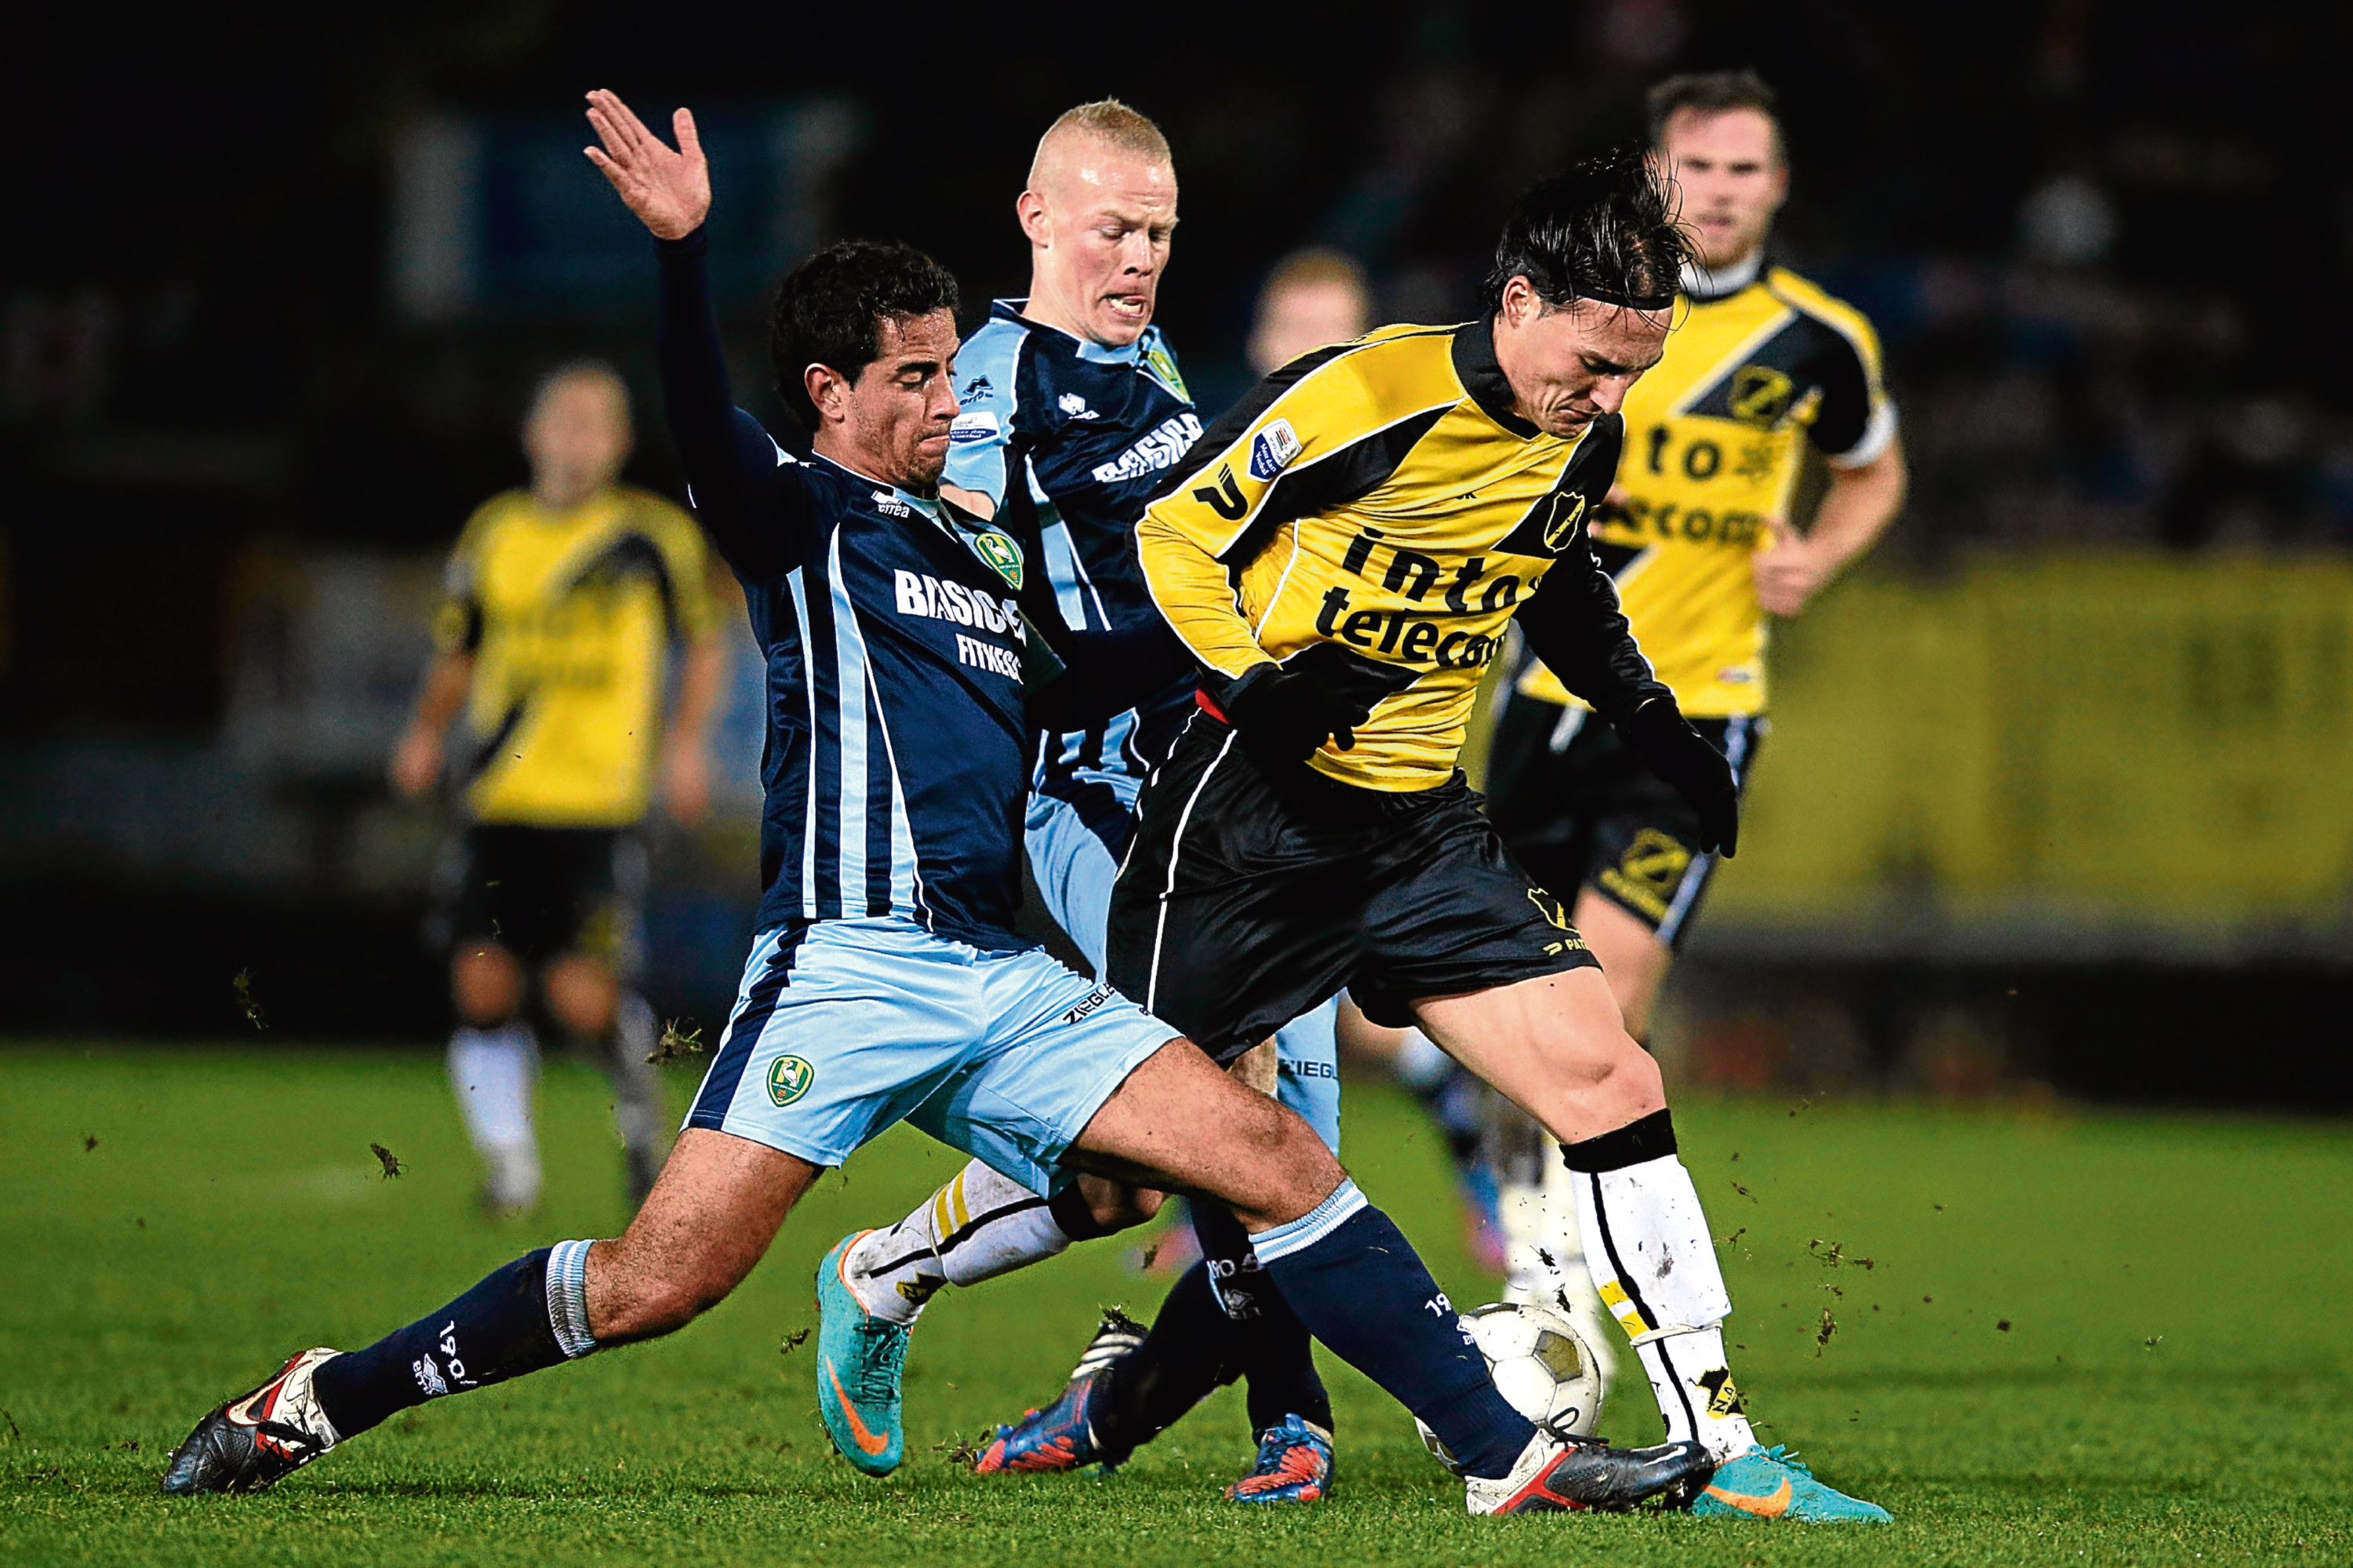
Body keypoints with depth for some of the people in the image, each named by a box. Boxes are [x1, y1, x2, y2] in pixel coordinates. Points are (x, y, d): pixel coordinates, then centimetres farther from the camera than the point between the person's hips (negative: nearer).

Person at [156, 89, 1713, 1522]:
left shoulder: (993, 550, 21)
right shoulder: (802, 517, 0)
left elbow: (1072, 679, 38)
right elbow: (707, 430, -21)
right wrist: (681, 250, -38)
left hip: (1000, 978, 6)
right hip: (850, 965, -6)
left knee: (1277, 1157, -5)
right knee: (658, 1281, -13)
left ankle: (1508, 1452, -2)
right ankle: (315, 1401, 2)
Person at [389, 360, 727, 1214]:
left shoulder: (655, 536, 1)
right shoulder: (492, 534, 10)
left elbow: (704, 644, 12)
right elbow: (457, 651, 22)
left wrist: (687, 739, -1)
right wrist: (428, 732, 7)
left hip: (597, 807, -3)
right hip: (499, 804, 3)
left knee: (584, 999, -11)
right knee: (483, 986, -5)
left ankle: (639, 1110, 20)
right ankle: (509, 1164, 11)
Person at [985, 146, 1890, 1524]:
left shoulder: (1589, 440, 1)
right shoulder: (1366, 400, -20)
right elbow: (1175, 530, -11)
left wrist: (1654, 725, 15)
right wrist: (1254, 679, -26)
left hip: (1423, 827, 6)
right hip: (1251, 814, -6)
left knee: (1614, 1086, -8)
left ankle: (1717, 1451, -4)